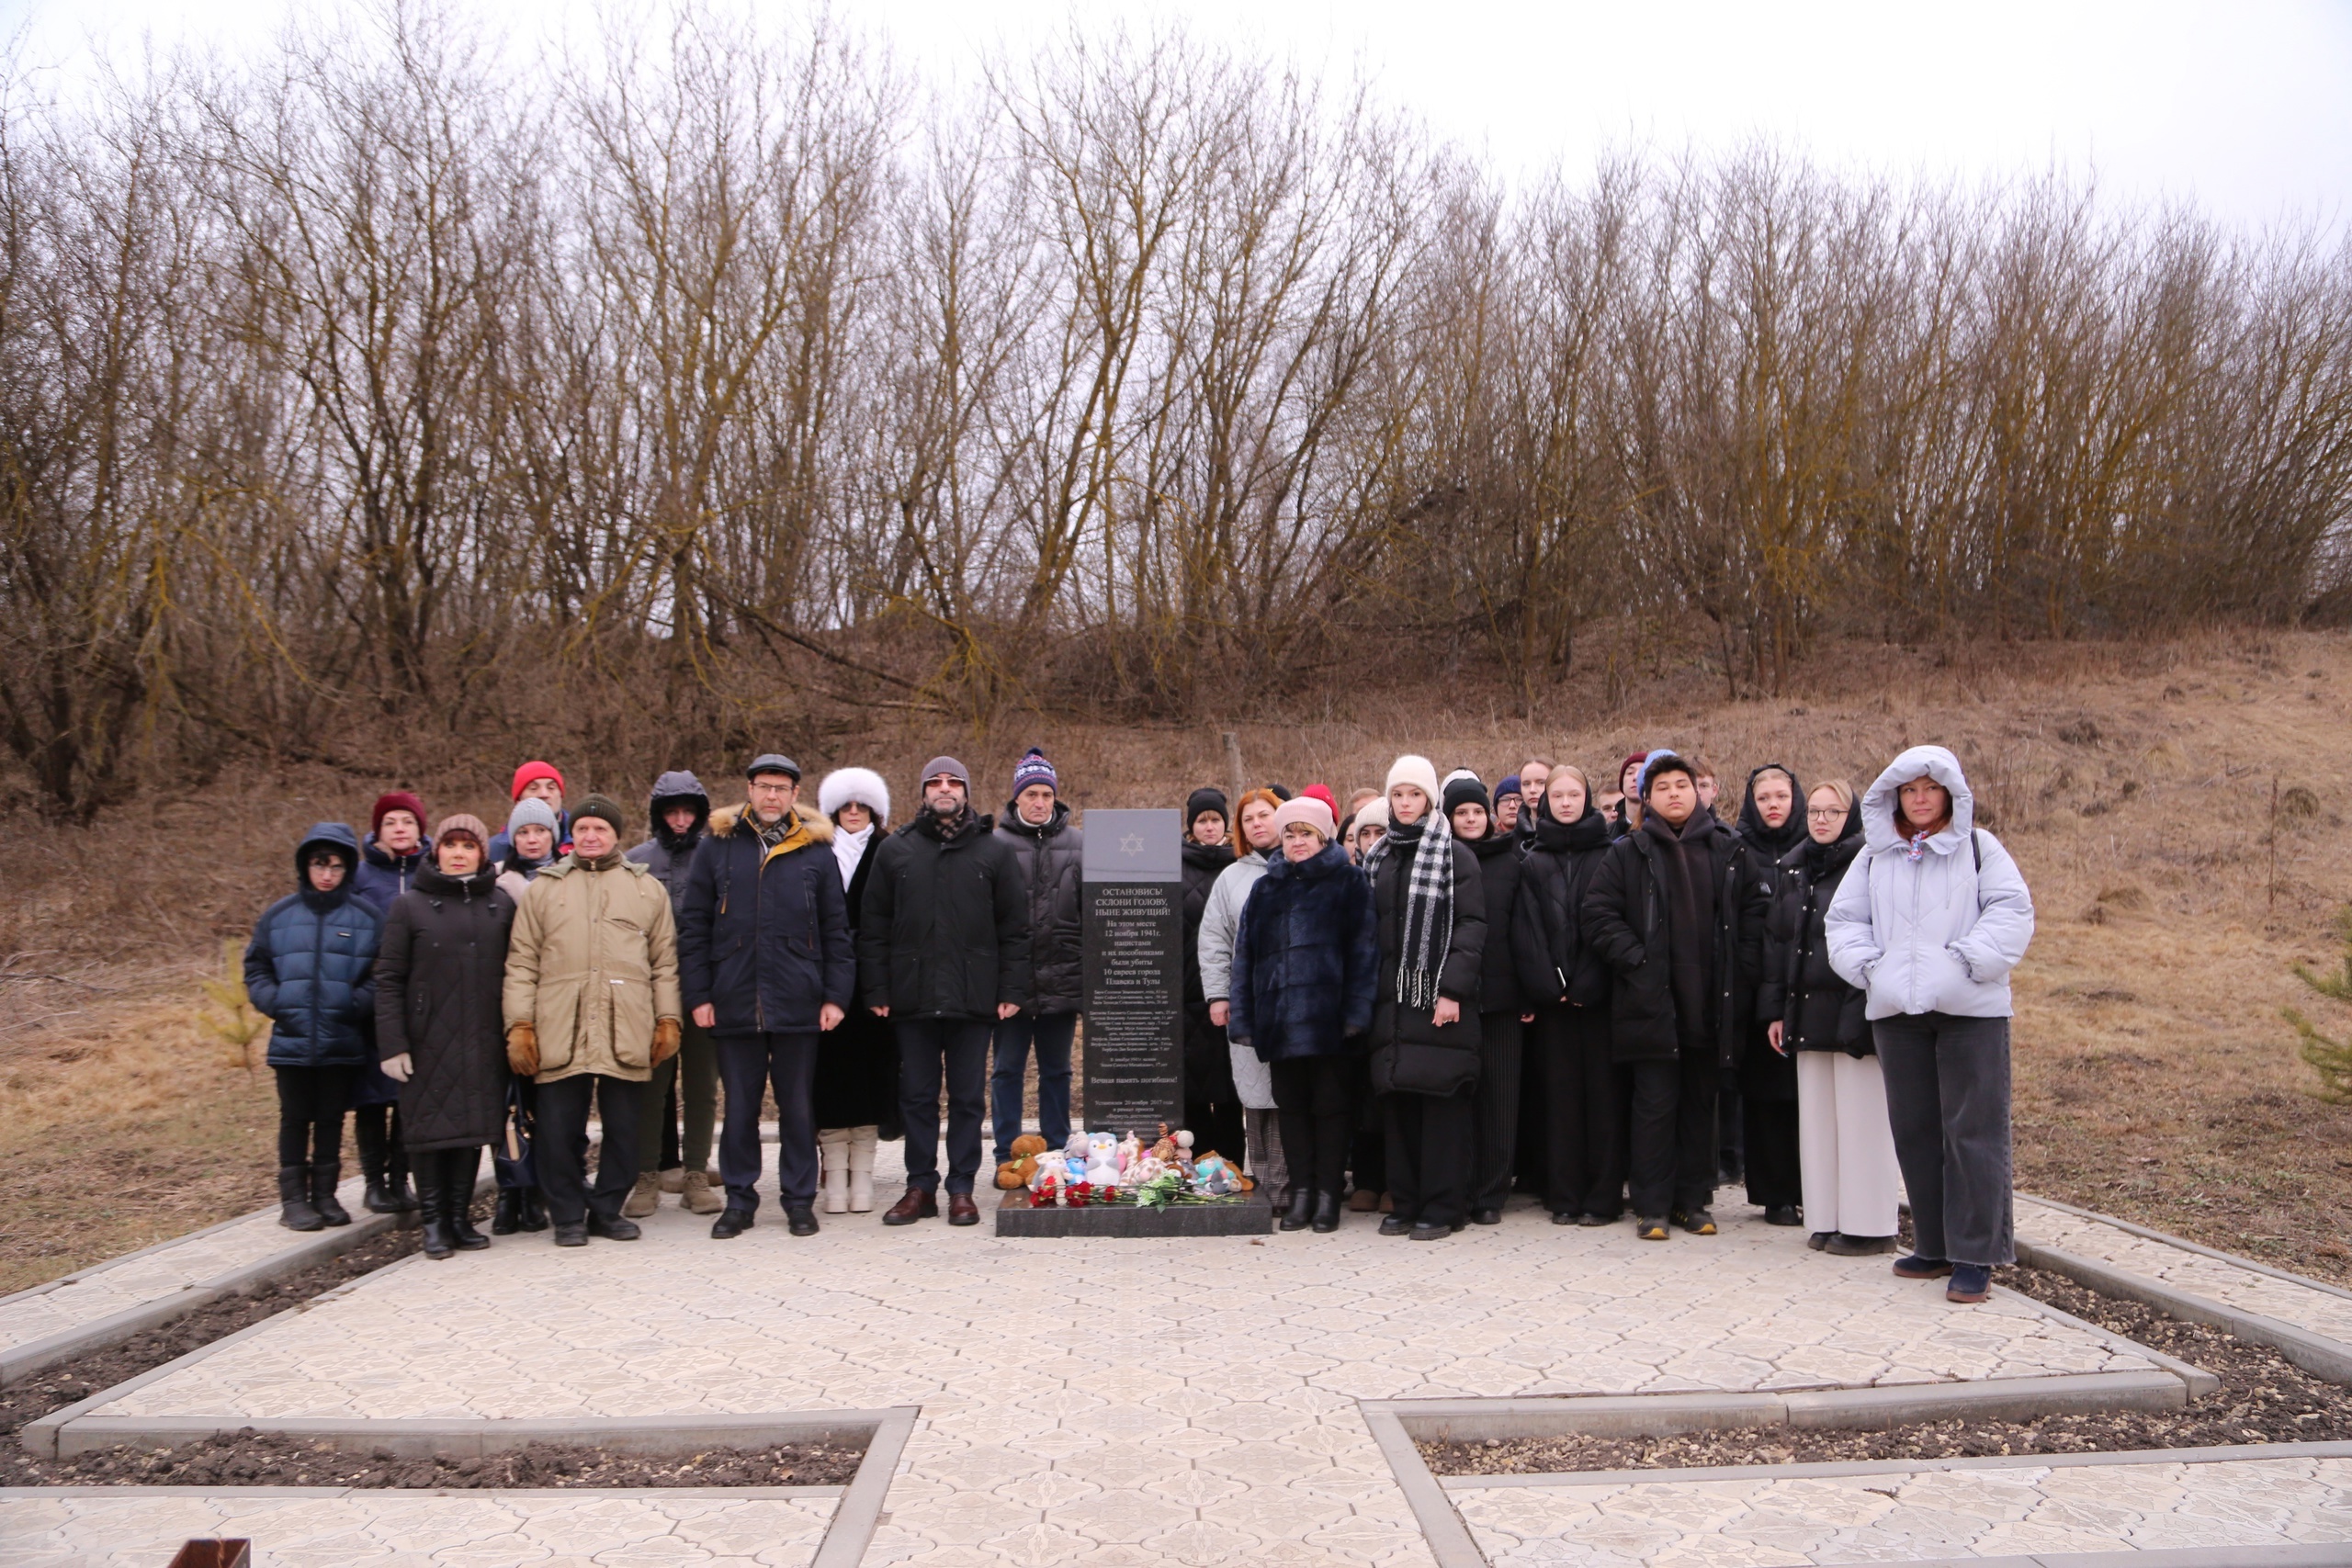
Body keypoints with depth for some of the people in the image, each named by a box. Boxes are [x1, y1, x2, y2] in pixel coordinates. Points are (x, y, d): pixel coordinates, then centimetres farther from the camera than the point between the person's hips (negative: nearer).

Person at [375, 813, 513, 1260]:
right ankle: (434, 1220, 10)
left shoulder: (501, 904, 9)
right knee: (429, 1127, -1)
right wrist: (392, 1044, -8)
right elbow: (388, 979, -1)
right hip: (428, 1042, -2)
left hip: (483, 1042, 2)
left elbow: (514, 971, 8)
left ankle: (460, 1218, 17)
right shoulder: (409, 906, 2)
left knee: (474, 1126, 6)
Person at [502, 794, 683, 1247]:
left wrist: (668, 1019, 5)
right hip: (559, 1032, -1)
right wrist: (519, 1024, 0)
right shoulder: (543, 888, 12)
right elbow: (521, 963, 8)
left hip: (627, 1033, 1)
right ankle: (568, 1215, 13)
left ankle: (608, 1209, 19)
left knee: (622, 1126, 5)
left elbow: (665, 962, 13)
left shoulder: (646, 889, 14)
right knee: (560, 1128, 1)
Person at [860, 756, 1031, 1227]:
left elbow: (1015, 928, 4)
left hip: (973, 999, -1)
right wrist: (876, 989, -1)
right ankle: (920, 1187, 16)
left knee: (968, 1097, 5)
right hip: (912, 998, 1)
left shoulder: (995, 851, 6)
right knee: (917, 1095, 7)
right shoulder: (896, 849, 8)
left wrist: (1012, 990, -3)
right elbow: (873, 927, 7)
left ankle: (961, 1188, 13)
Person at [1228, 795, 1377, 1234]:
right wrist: (1242, 1016, 6)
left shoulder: (1349, 886, 2)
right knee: (1291, 1105, 8)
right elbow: (1244, 953, 13)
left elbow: (1363, 951, -4)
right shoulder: (1265, 890, 14)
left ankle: (1329, 1192, 10)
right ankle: (1301, 1189, 16)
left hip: (1328, 1016, -4)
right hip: (1278, 1015, 4)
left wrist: (1356, 1013, -12)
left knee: (1331, 1105, 2)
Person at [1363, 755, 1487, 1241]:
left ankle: (1442, 1206, 4)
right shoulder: (1377, 858, 15)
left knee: (1441, 1100, -3)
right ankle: (1405, 1201, 15)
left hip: (1439, 999, -5)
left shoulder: (1455, 856, 0)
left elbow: (1471, 925, -7)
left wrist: (1452, 990, -16)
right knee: (1396, 1100, 6)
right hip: (1391, 999, 5)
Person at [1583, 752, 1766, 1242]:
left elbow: (1753, 911, 9)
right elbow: (1599, 914, -2)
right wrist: (1635, 960, -11)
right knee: (1656, 1104, -1)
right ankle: (1652, 1206, 7)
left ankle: (1694, 1200, 20)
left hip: (1712, 1003, 3)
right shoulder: (1628, 853, 3)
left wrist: (1740, 972, 0)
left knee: (1700, 1102, 10)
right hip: (1653, 1002, -2)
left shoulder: (1727, 851, 9)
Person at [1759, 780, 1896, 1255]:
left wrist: (1867, 1009, -17)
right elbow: (1775, 940, 15)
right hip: (1808, 1013, 6)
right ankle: (1825, 1219, 16)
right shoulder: (1792, 869, 14)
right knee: (1816, 1120, 9)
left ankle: (1868, 1224, 6)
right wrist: (1774, 1009, 10)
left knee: (1861, 1120, -2)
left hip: (1855, 1013, -6)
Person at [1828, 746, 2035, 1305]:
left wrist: (1970, 960, -13)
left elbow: (2012, 910, -4)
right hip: (1896, 1009, 4)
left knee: (1972, 1130, -4)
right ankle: (1934, 1246, 19)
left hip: (1970, 1008, -4)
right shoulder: (1875, 855, 13)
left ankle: (1975, 1256, 1)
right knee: (1914, 1131, 9)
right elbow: (1844, 918, 14)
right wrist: (1866, 964, -1)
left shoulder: (1978, 847, 3)